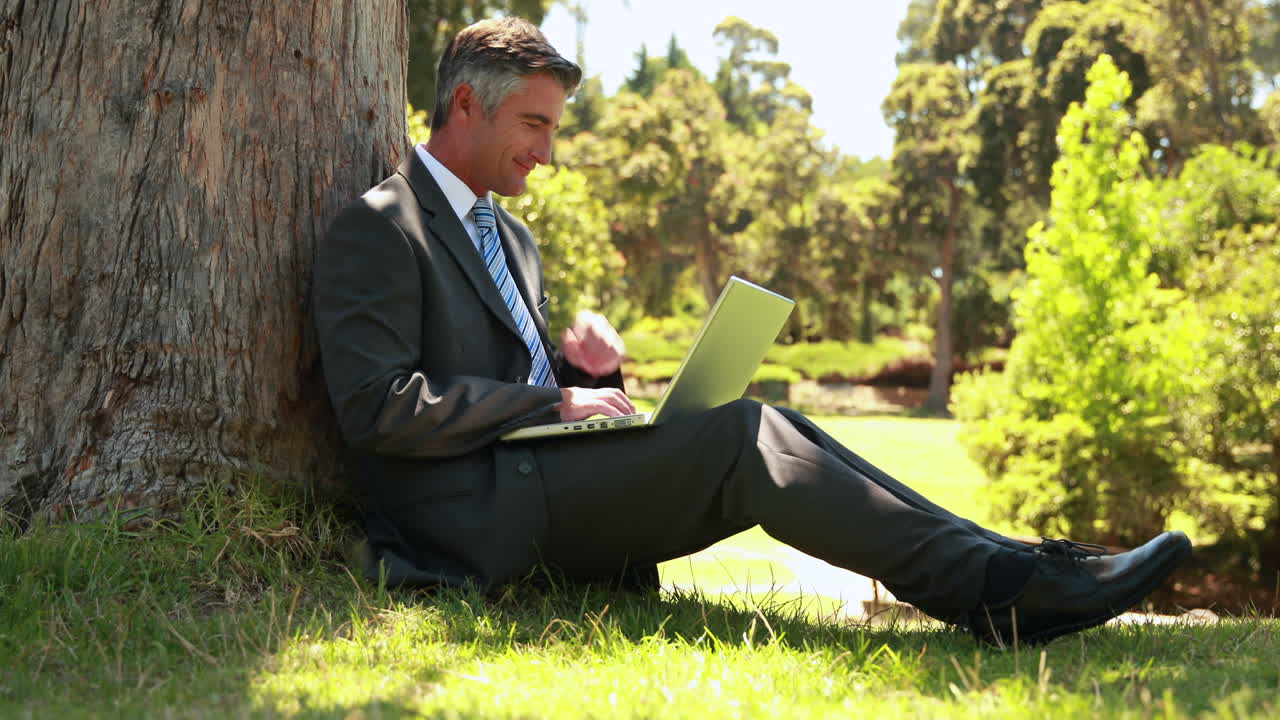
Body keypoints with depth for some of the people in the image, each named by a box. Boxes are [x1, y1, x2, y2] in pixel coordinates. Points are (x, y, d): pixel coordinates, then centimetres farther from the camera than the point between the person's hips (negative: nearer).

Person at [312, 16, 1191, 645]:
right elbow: (376, 408, -16)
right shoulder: (377, 230, -4)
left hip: (545, 487, 8)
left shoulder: (512, 239, 25)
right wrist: (554, 402, -14)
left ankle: (1012, 570, -20)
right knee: (739, 433, -22)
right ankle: (987, 584, -27)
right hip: (477, 521, -8)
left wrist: (585, 367, 2)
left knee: (764, 430, -11)